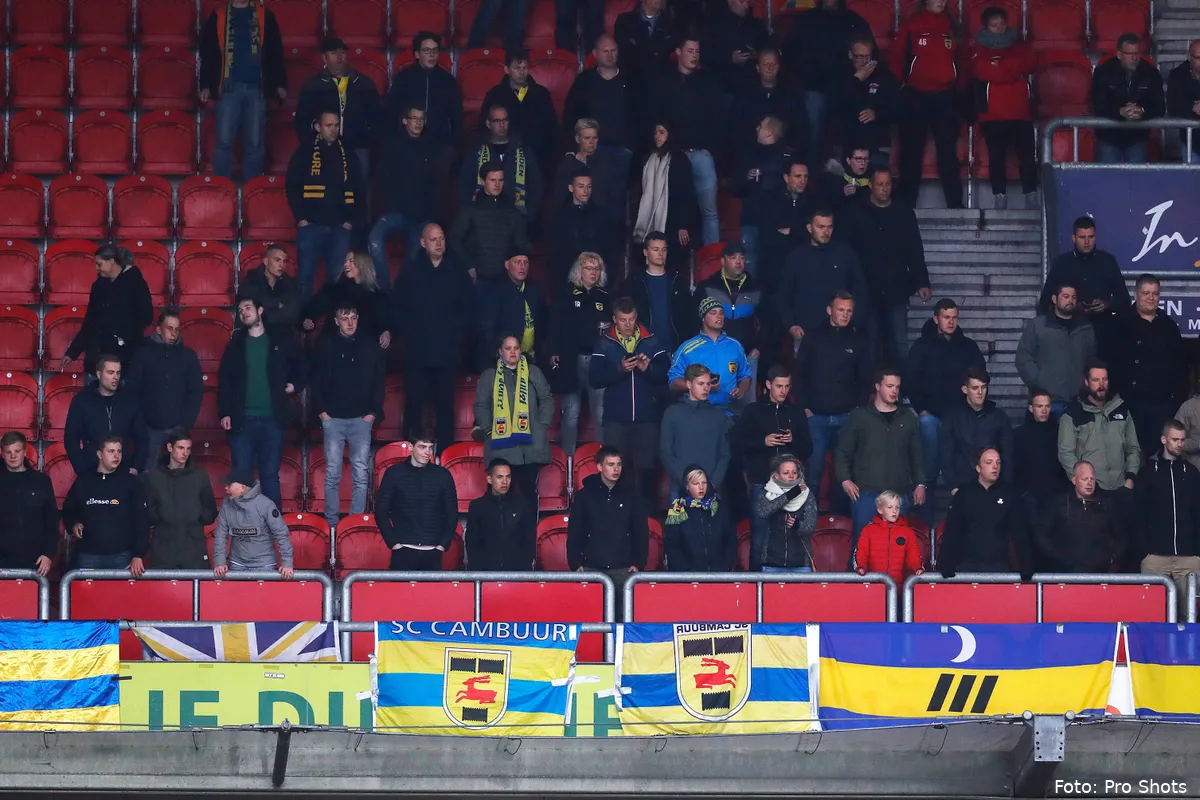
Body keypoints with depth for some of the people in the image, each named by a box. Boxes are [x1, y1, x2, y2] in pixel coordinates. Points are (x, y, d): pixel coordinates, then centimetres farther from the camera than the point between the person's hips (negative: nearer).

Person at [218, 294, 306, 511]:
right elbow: (224, 381, 6)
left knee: (270, 475, 1)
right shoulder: (235, 345, 9)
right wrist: (224, 413, -3)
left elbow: (300, 369, 19)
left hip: (272, 419, -1)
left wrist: (294, 386, 1)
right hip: (242, 420, 1)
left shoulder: (280, 342, 7)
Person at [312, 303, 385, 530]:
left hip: (361, 418, 0)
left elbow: (379, 381, 8)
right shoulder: (325, 345, 4)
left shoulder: (370, 345, 6)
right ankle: (331, 523, 3)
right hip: (333, 418, 0)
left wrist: (373, 411, 1)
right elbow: (317, 380, 5)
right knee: (332, 474, 0)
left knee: (361, 475, -2)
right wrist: (321, 410, -3)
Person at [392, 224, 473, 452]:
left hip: (448, 352, 1)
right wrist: (409, 331, -6)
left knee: (445, 406, 4)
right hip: (417, 353, -1)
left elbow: (468, 307, 9)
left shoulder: (457, 272, 6)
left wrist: (459, 331, -2)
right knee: (414, 405, -1)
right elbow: (397, 309, 4)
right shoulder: (410, 272, 4)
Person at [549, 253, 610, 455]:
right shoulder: (567, 295, 5)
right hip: (571, 360, -1)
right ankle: (568, 455, 9)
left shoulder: (605, 298, 12)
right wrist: (554, 352, -8)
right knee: (571, 412, 3)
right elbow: (556, 324, 0)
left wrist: (608, 329, -7)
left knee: (601, 412, -4)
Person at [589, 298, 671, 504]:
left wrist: (648, 368, -19)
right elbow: (594, 378, -6)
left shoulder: (652, 340, 6)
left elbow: (666, 373, -2)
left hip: (647, 417, 0)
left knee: (646, 469, -1)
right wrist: (619, 369, -18)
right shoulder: (605, 343, 5)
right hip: (616, 419, 0)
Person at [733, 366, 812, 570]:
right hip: (761, 481, -1)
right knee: (759, 535, -4)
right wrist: (762, 442, -11)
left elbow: (808, 449, 13)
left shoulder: (796, 413, 13)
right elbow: (736, 443, 3)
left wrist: (793, 441, -7)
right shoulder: (754, 411, 8)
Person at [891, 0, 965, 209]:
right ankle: (906, 205, 6)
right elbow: (896, 57, 1)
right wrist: (902, 82, -2)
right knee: (912, 151, 2)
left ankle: (955, 204, 1)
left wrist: (955, 82, 7)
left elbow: (960, 58, 15)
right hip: (914, 97, -2)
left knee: (948, 152, 0)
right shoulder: (911, 25, 1)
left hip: (946, 97, 2)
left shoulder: (952, 27, 10)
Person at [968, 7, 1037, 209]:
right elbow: (984, 72, -11)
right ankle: (999, 197, 1)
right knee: (996, 157, -2)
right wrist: (1012, 68, -5)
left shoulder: (1018, 45, 17)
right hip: (993, 114, -2)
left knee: (1027, 155, -6)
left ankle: (1031, 197, -4)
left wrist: (999, 67, -7)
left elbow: (1030, 63, -1)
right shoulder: (979, 50, 6)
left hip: (1020, 111, 2)